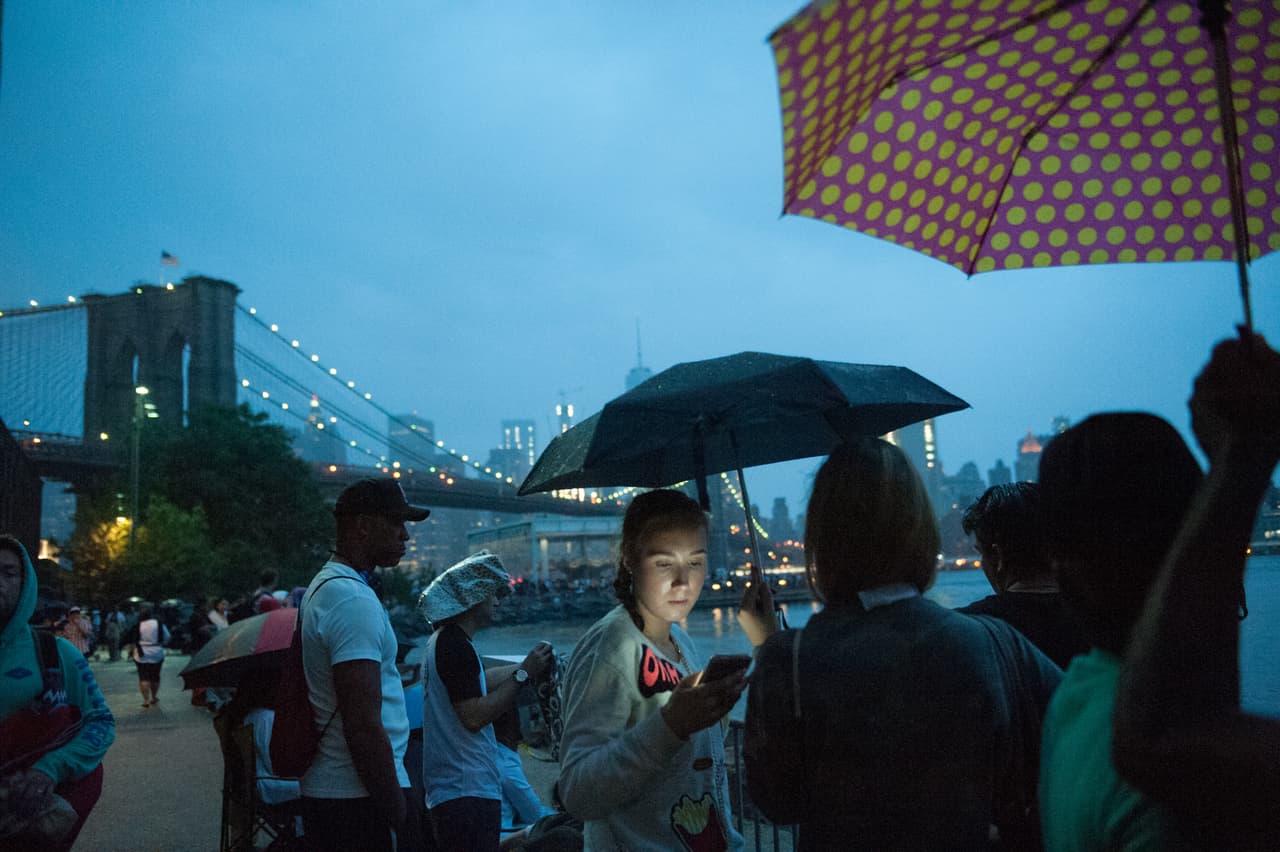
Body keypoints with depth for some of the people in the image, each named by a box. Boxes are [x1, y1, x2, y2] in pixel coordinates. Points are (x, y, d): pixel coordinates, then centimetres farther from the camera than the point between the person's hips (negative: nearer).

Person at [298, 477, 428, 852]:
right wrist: (400, 818, -19)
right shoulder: (354, 600, -20)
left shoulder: (324, 586, 12)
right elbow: (364, 727, -24)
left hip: (325, 790, 10)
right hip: (358, 799, -10)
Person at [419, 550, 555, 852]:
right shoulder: (455, 645, -17)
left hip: (452, 790, 11)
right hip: (467, 792, -11)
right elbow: (473, 716, -22)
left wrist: (527, 666, 20)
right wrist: (524, 675, -17)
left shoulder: (443, 640, 15)